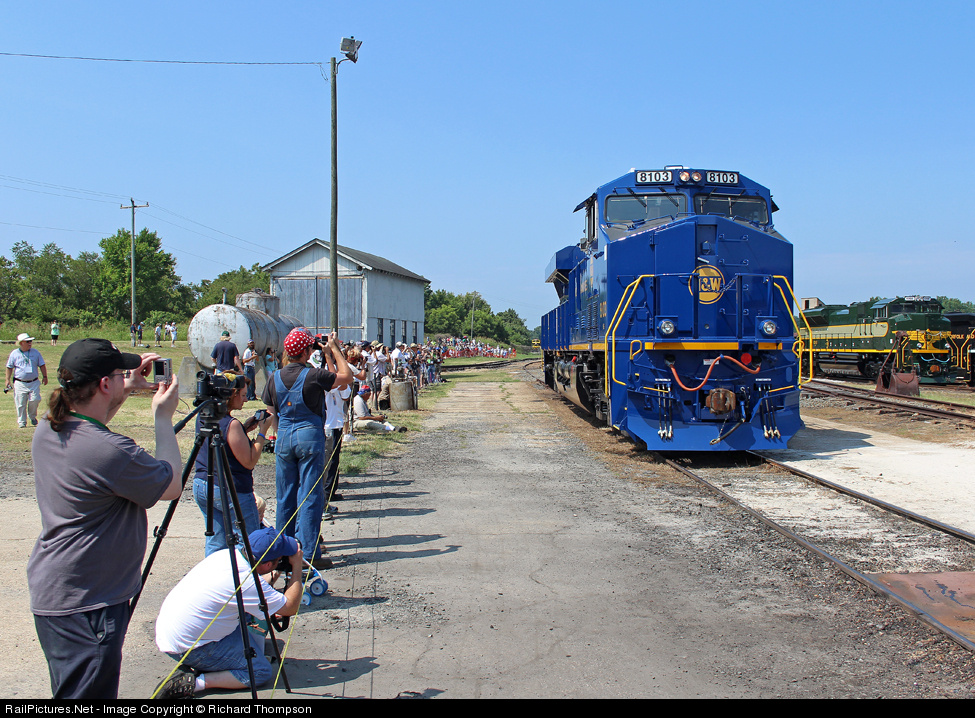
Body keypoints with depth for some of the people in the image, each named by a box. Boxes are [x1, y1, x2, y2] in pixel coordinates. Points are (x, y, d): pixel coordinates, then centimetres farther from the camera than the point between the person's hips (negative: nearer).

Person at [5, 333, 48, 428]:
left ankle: (32, 416, 17)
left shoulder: (35, 352, 7)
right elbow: (9, 367, 9)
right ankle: (22, 422, 12)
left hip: (34, 382, 1)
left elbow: (42, 365, 13)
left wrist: (45, 376, 8)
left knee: (35, 400, -10)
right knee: (20, 404, -1)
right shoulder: (14, 353, 3)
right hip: (20, 383, -1)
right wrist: (8, 380, 4)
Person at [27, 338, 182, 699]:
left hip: (50, 591, 9)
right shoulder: (111, 452, -28)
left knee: (70, 690, 24)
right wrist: (163, 417, -6)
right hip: (85, 605, -9)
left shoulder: (47, 431, -1)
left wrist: (128, 389, 15)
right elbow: (172, 486, -12)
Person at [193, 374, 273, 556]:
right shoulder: (231, 424, -20)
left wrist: (245, 428, 9)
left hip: (200, 486, 8)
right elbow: (249, 461, -17)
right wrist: (262, 432, -10)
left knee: (214, 543, 14)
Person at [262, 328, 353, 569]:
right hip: (310, 435, -5)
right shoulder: (313, 375, -13)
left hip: (284, 438, 5)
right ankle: (309, 554, 2)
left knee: (285, 496, 13)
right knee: (310, 496, 0)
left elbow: (271, 412, 12)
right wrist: (334, 348, 3)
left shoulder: (275, 378, 3)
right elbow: (346, 375, -3)